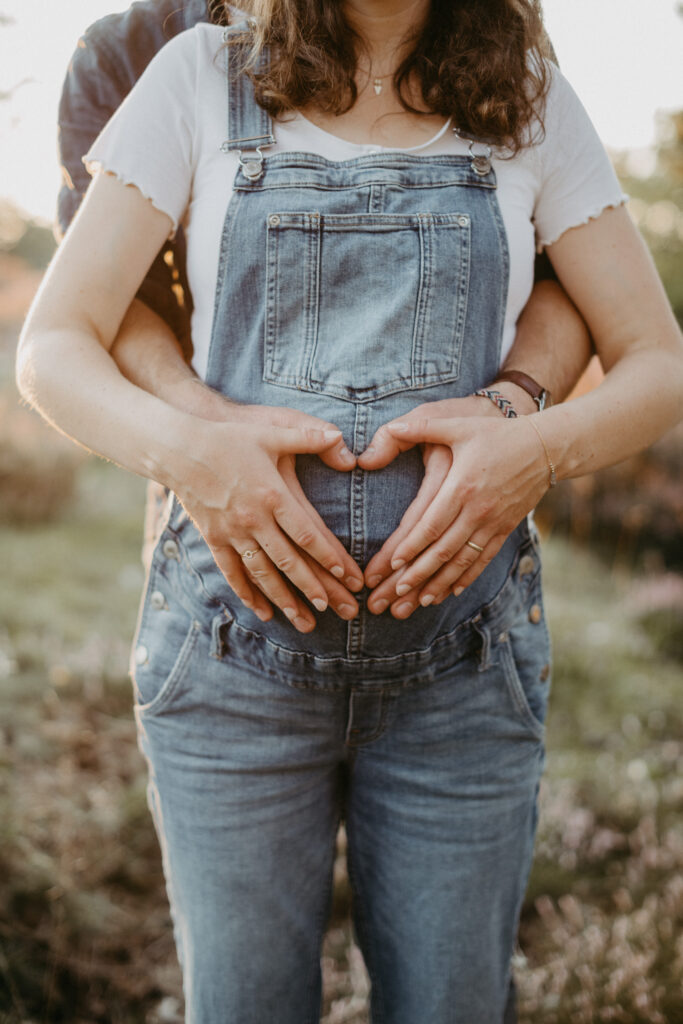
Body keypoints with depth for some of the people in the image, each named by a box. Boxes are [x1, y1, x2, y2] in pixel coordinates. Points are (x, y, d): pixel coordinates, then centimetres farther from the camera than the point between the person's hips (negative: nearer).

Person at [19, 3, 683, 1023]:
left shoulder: (530, 102, 7)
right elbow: (53, 346, 0)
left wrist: (538, 447, -16)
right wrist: (184, 448, -21)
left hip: (461, 657, 1)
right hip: (238, 631, 0)